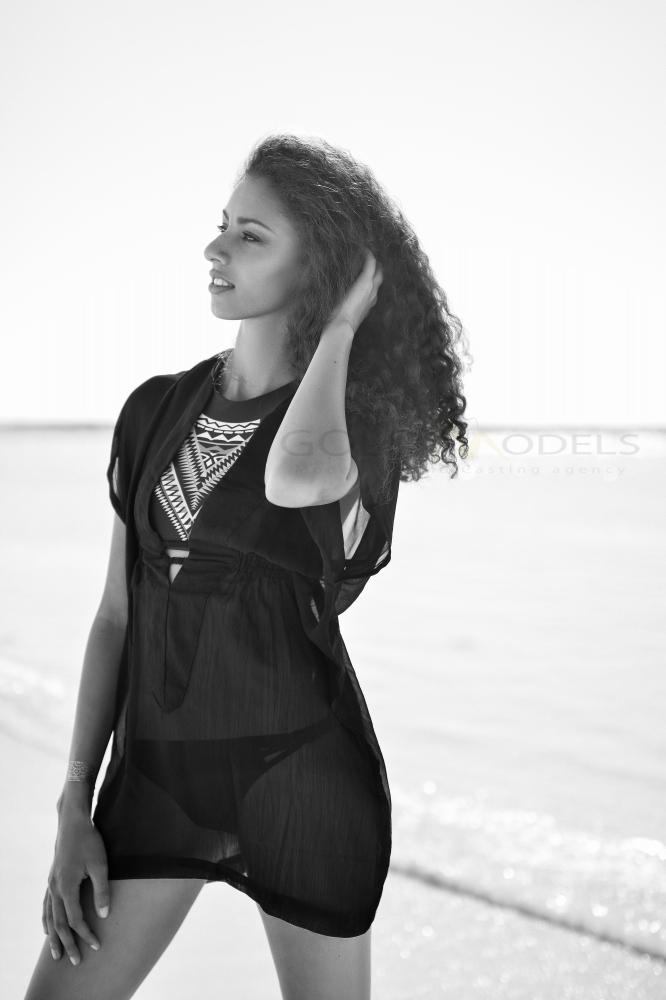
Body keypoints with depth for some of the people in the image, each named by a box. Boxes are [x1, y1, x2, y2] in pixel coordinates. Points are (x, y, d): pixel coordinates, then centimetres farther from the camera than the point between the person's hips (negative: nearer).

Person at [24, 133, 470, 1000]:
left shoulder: (357, 417, -6)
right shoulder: (155, 411, 6)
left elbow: (296, 479, -33)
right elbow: (118, 616, 7)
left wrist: (341, 327, -16)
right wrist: (75, 810, 3)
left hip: (302, 769, -3)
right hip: (157, 767, 4)